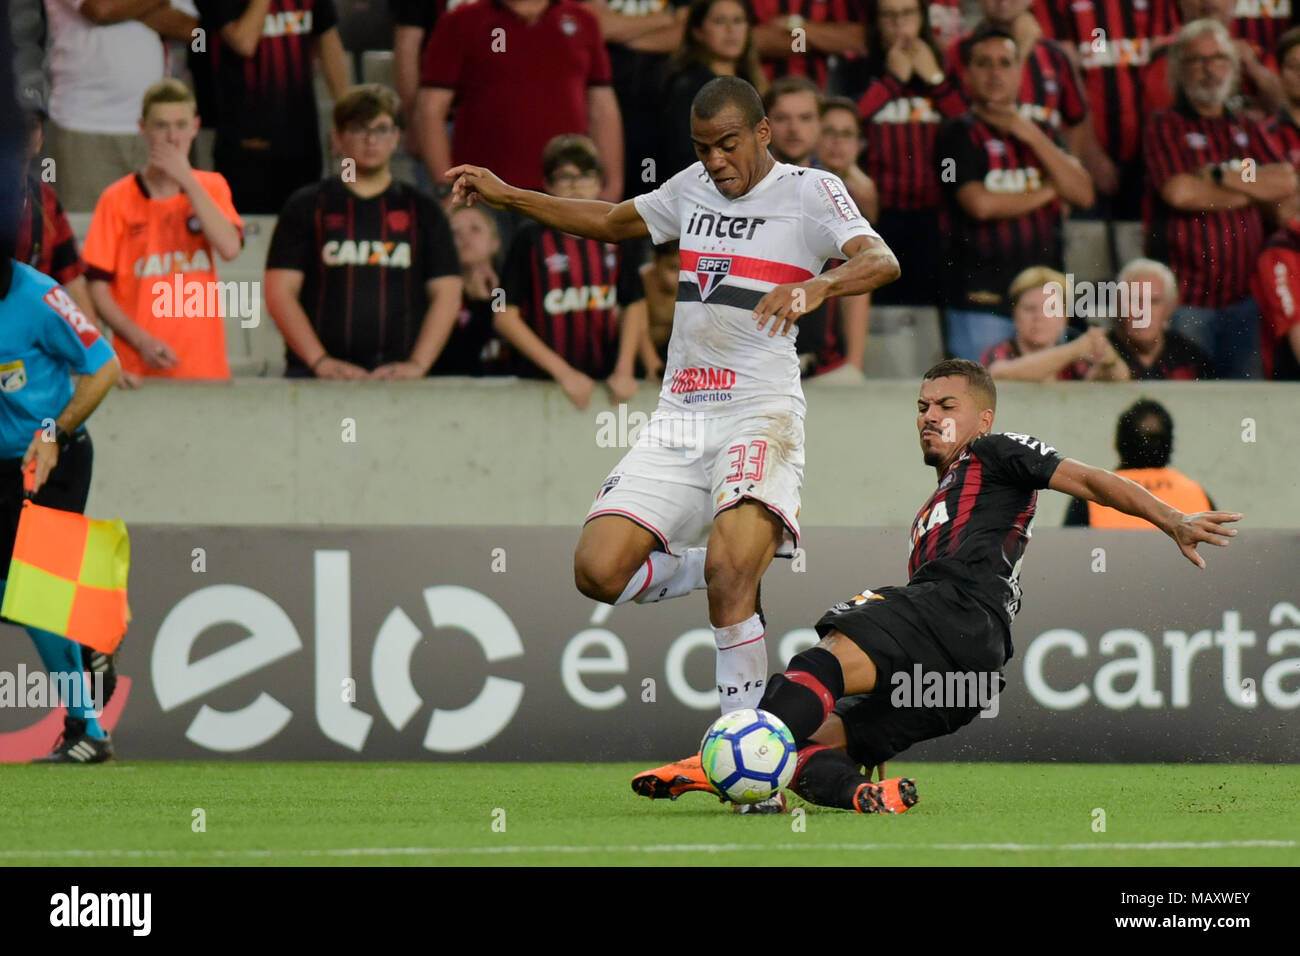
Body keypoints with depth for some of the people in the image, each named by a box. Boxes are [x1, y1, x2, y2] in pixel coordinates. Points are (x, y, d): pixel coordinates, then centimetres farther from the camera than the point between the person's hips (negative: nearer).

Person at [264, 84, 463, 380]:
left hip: (396, 377, 1)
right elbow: (279, 292, 3)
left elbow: (447, 295, 10)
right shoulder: (306, 206, 11)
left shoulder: (422, 210, 15)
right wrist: (320, 362, -9)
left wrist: (417, 364, -4)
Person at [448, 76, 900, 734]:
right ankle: (732, 579, 15)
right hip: (680, 417, 6)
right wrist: (505, 196, 31)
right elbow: (613, 222, 35)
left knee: (730, 571, -28)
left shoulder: (810, 192, -1)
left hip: (760, 412, -6)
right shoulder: (693, 188, 17)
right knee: (599, 570, -10)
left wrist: (816, 286, -37)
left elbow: (881, 261, -17)